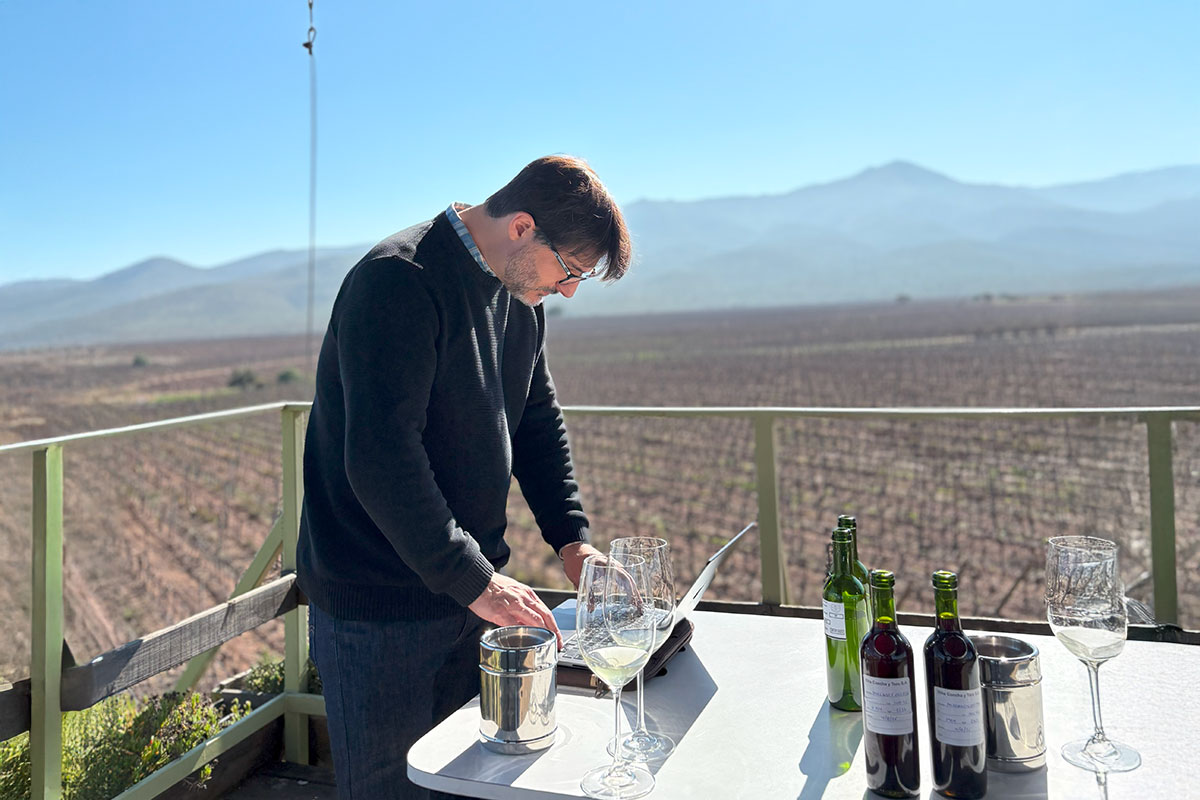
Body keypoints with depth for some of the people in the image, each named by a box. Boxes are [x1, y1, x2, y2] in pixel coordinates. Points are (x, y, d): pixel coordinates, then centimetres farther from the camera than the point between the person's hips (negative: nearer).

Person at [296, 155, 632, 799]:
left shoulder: (521, 297, 8)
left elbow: (538, 422, 15)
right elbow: (381, 460, -28)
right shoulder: (398, 280, -21)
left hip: (469, 593, 8)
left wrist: (571, 538, 3)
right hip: (377, 605, -8)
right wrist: (474, 581, -26)